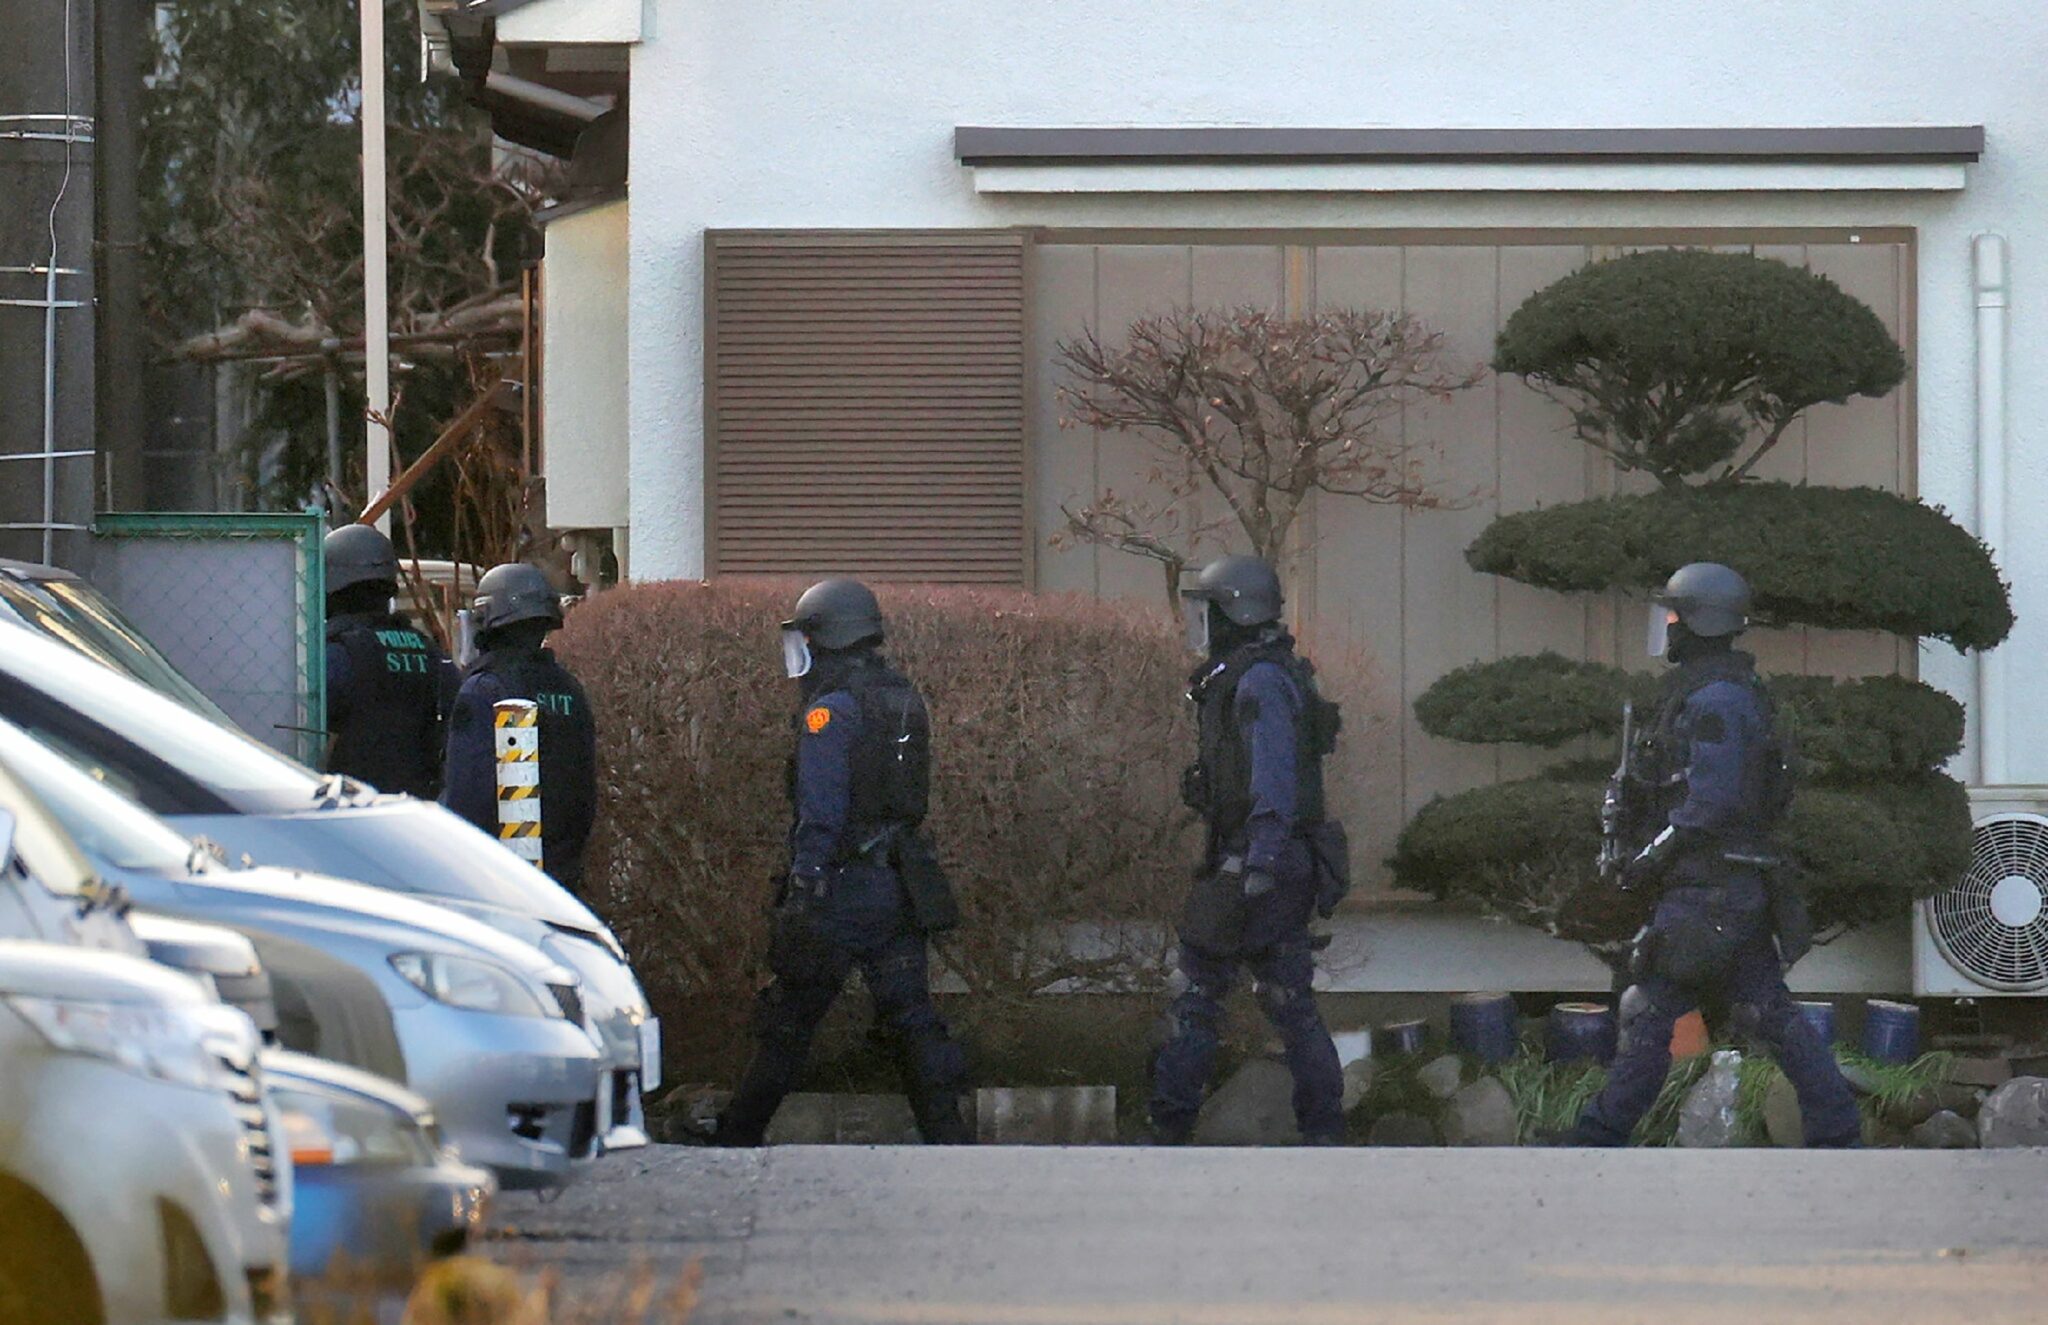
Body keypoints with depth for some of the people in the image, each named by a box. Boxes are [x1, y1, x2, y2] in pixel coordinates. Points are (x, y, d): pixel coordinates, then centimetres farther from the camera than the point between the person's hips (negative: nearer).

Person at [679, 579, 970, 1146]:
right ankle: (948, 1138, 0)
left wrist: (803, 891, -20)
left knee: (787, 1020, 3)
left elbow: (820, 814, -19)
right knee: (912, 1016, 6)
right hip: (901, 887, 7)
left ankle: (737, 1136, 12)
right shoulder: (905, 699, 13)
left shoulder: (831, 710, -13)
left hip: (845, 888, -7)